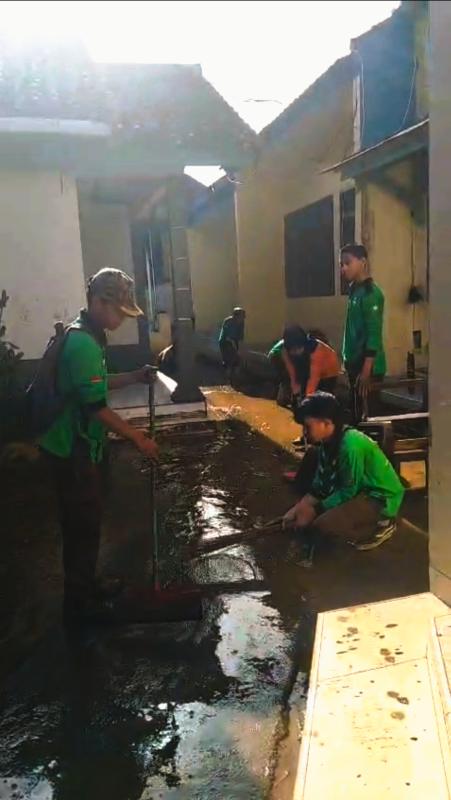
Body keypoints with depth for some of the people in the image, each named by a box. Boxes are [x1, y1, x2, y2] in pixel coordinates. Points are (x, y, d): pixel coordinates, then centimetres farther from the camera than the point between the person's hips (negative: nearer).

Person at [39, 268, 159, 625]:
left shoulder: (84, 336, 10)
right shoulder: (83, 343, -23)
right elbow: (96, 406, -25)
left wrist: (134, 377, 6)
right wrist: (138, 438, -18)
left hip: (81, 446, 10)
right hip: (74, 451, -10)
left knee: (86, 523, 20)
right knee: (83, 527, 3)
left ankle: (87, 589, 35)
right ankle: (79, 605, 18)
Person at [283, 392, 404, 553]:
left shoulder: (351, 445, -30)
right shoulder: (329, 440, -3)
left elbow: (348, 492, -23)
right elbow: (321, 480, 4)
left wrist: (314, 509, -15)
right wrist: (303, 505, -7)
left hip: (381, 499, -9)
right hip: (360, 489, 9)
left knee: (322, 524, -28)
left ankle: (380, 525, -4)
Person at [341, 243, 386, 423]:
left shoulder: (370, 293, -15)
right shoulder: (356, 290, 13)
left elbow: (374, 334, -20)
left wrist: (366, 371, -23)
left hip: (367, 368, -9)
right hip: (356, 364, 9)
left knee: (366, 417, -4)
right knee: (356, 415, 14)